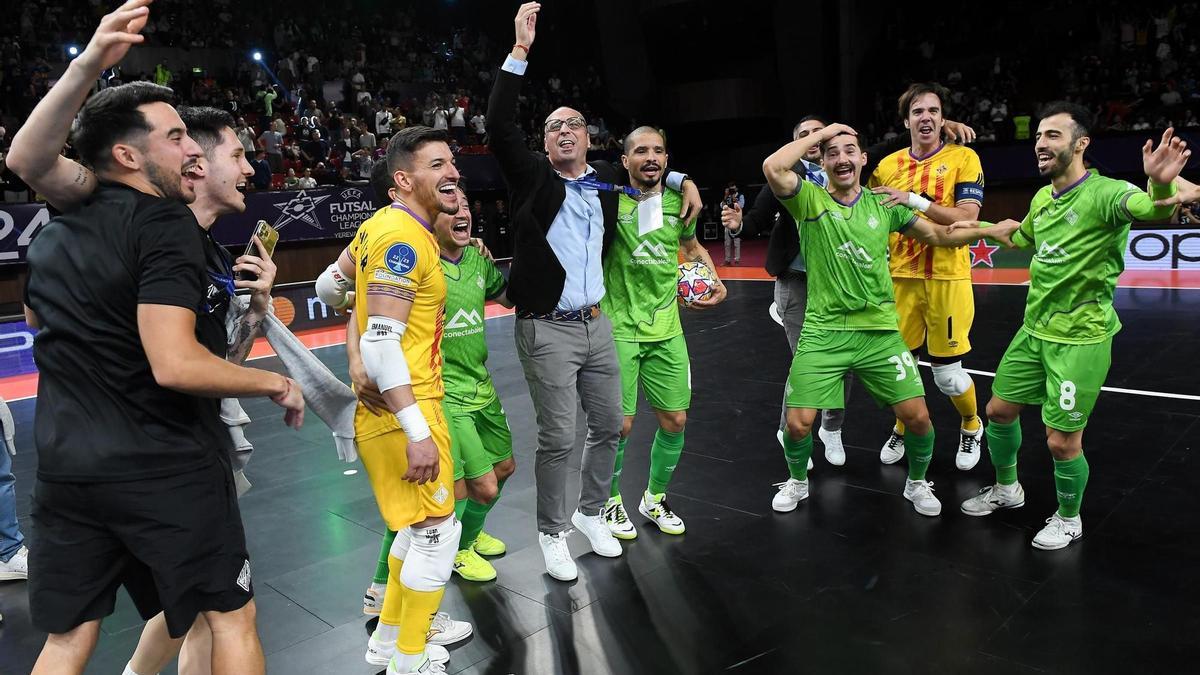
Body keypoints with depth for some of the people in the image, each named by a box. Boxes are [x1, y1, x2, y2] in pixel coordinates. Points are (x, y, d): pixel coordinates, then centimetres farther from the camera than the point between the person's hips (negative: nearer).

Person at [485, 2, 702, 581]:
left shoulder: (606, 179, 8)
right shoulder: (533, 176, -4)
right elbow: (499, 127, -19)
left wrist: (681, 182, 12)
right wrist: (520, 50, -21)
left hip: (597, 325, 5)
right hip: (547, 330, -5)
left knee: (608, 426, 13)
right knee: (558, 438, -4)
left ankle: (591, 513, 34)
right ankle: (552, 534, 16)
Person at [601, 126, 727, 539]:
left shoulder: (678, 203, 4)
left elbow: (692, 247, 21)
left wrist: (716, 282, 8)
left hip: (666, 329, 5)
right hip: (619, 330, -4)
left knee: (675, 420, 9)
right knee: (620, 425, -3)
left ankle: (654, 499, 33)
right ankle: (611, 502, 25)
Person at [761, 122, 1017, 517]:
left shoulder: (883, 204, 7)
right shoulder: (809, 199, -4)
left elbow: (939, 235, 16)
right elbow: (772, 168, -23)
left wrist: (988, 230, 4)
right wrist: (820, 133, -12)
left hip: (879, 330, 3)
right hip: (823, 332, -2)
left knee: (916, 414, 0)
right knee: (798, 422, -6)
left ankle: (917, 483, 29)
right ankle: (797, 482, 26)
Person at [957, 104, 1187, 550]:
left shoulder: (1104, 193, -18)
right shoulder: (1042, 198, 6)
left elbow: (1153, 210, -41)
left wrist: (1161, 184, -61)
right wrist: (986, 227, 23)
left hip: (1081, 338, -7)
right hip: (1034, 330, 7)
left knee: (1062, 441, -1)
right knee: (999, 410, 16)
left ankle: (1069, 519, 26)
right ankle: (1007, 488, 40)